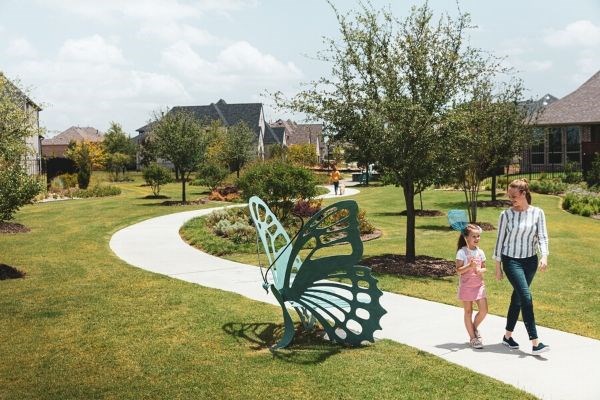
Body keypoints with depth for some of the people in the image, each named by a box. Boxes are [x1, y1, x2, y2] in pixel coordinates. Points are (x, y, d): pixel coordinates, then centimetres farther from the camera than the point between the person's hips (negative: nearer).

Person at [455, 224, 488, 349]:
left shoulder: (480, 252, 4)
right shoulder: (462, 252, -11)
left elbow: (484, 267, 12)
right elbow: (458, 270, -14)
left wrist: (481, 270, -11)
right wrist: (470, 266, -29)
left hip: (479, 285, 4)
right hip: (466, 286, -4)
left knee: (484, 310, -3)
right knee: (468, 311, 5)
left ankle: (474, 327, 25)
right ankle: (472, 337, 16)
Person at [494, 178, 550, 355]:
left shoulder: (537, 213, 0)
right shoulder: (506, 214, -4)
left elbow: (542, 236, -3)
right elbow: (500, 240, 1)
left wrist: (544, 256, -21)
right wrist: (497, 266, 2)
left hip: (530, 261, 3)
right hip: (511, 260, -3)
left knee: (517, 298, 12)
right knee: (526, 297, -14)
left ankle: (508, 336, 26)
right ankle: (535, 343, -15)